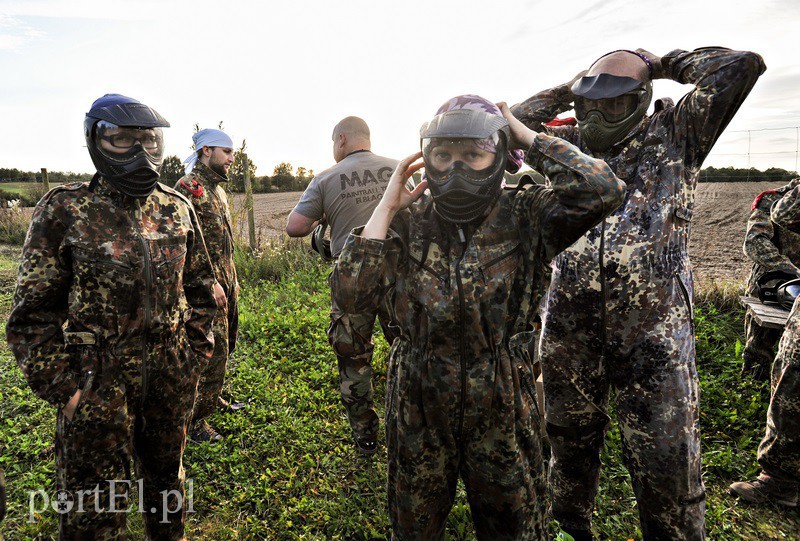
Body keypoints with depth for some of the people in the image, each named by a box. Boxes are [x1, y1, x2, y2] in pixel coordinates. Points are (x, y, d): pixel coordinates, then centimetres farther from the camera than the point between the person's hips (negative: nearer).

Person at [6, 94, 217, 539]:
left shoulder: (178, 208, 3)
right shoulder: (65, 210, -7)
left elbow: (201, 287, 11)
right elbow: (33, 311, -6)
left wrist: (197, 354, 6)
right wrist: (61, 387, -9)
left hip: (174, 380, 4)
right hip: (98, 384, -3)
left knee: (167, 479, 22)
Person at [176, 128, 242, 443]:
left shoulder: (217, 189, 16)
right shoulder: (187, 188, -13)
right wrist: (211, 282, -22)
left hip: (225, 279, 9)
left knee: (225, 343, 18)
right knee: (213, 349, -6)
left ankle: (213, 397, 35)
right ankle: (196, 418, 6)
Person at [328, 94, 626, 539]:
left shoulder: (525, 220, -11)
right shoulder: (406, 225, -9)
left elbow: (603, 189, -29)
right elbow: (349, 299, -20)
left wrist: (528, 138, -17)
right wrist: (386, 209, -19)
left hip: (503, 417, -1)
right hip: (419, 415, 2)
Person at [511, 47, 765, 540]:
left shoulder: (675, 134, 8)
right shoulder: (569, 143, 14)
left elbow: (743, 65, 2)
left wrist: (663, 65, 13)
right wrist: (566, 92, 14)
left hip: (654, 326, -2)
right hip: (570, 324, 3)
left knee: (667, 461, 1)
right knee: (570, 441, 20)